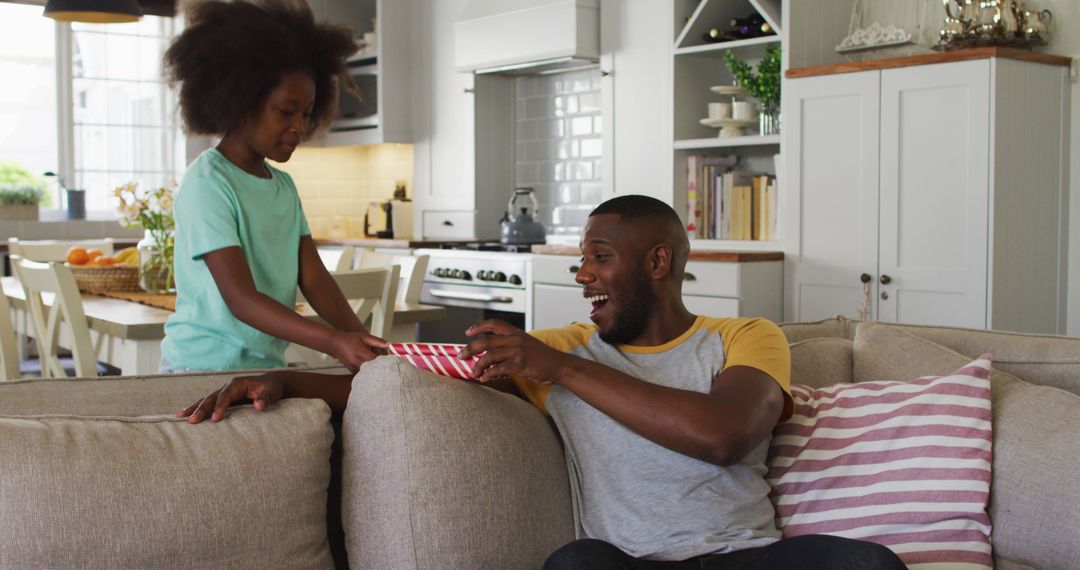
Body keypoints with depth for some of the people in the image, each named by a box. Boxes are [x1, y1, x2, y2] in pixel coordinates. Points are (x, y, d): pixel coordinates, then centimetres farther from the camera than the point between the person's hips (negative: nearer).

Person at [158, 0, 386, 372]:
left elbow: (313, 277, 2)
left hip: (267, 365, 6)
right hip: (203, 367, -6)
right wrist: (333, 342, -31)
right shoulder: (207, 184, -14)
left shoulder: (284, 187, 8)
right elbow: (242, 299, -21)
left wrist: (357, 335, -16)